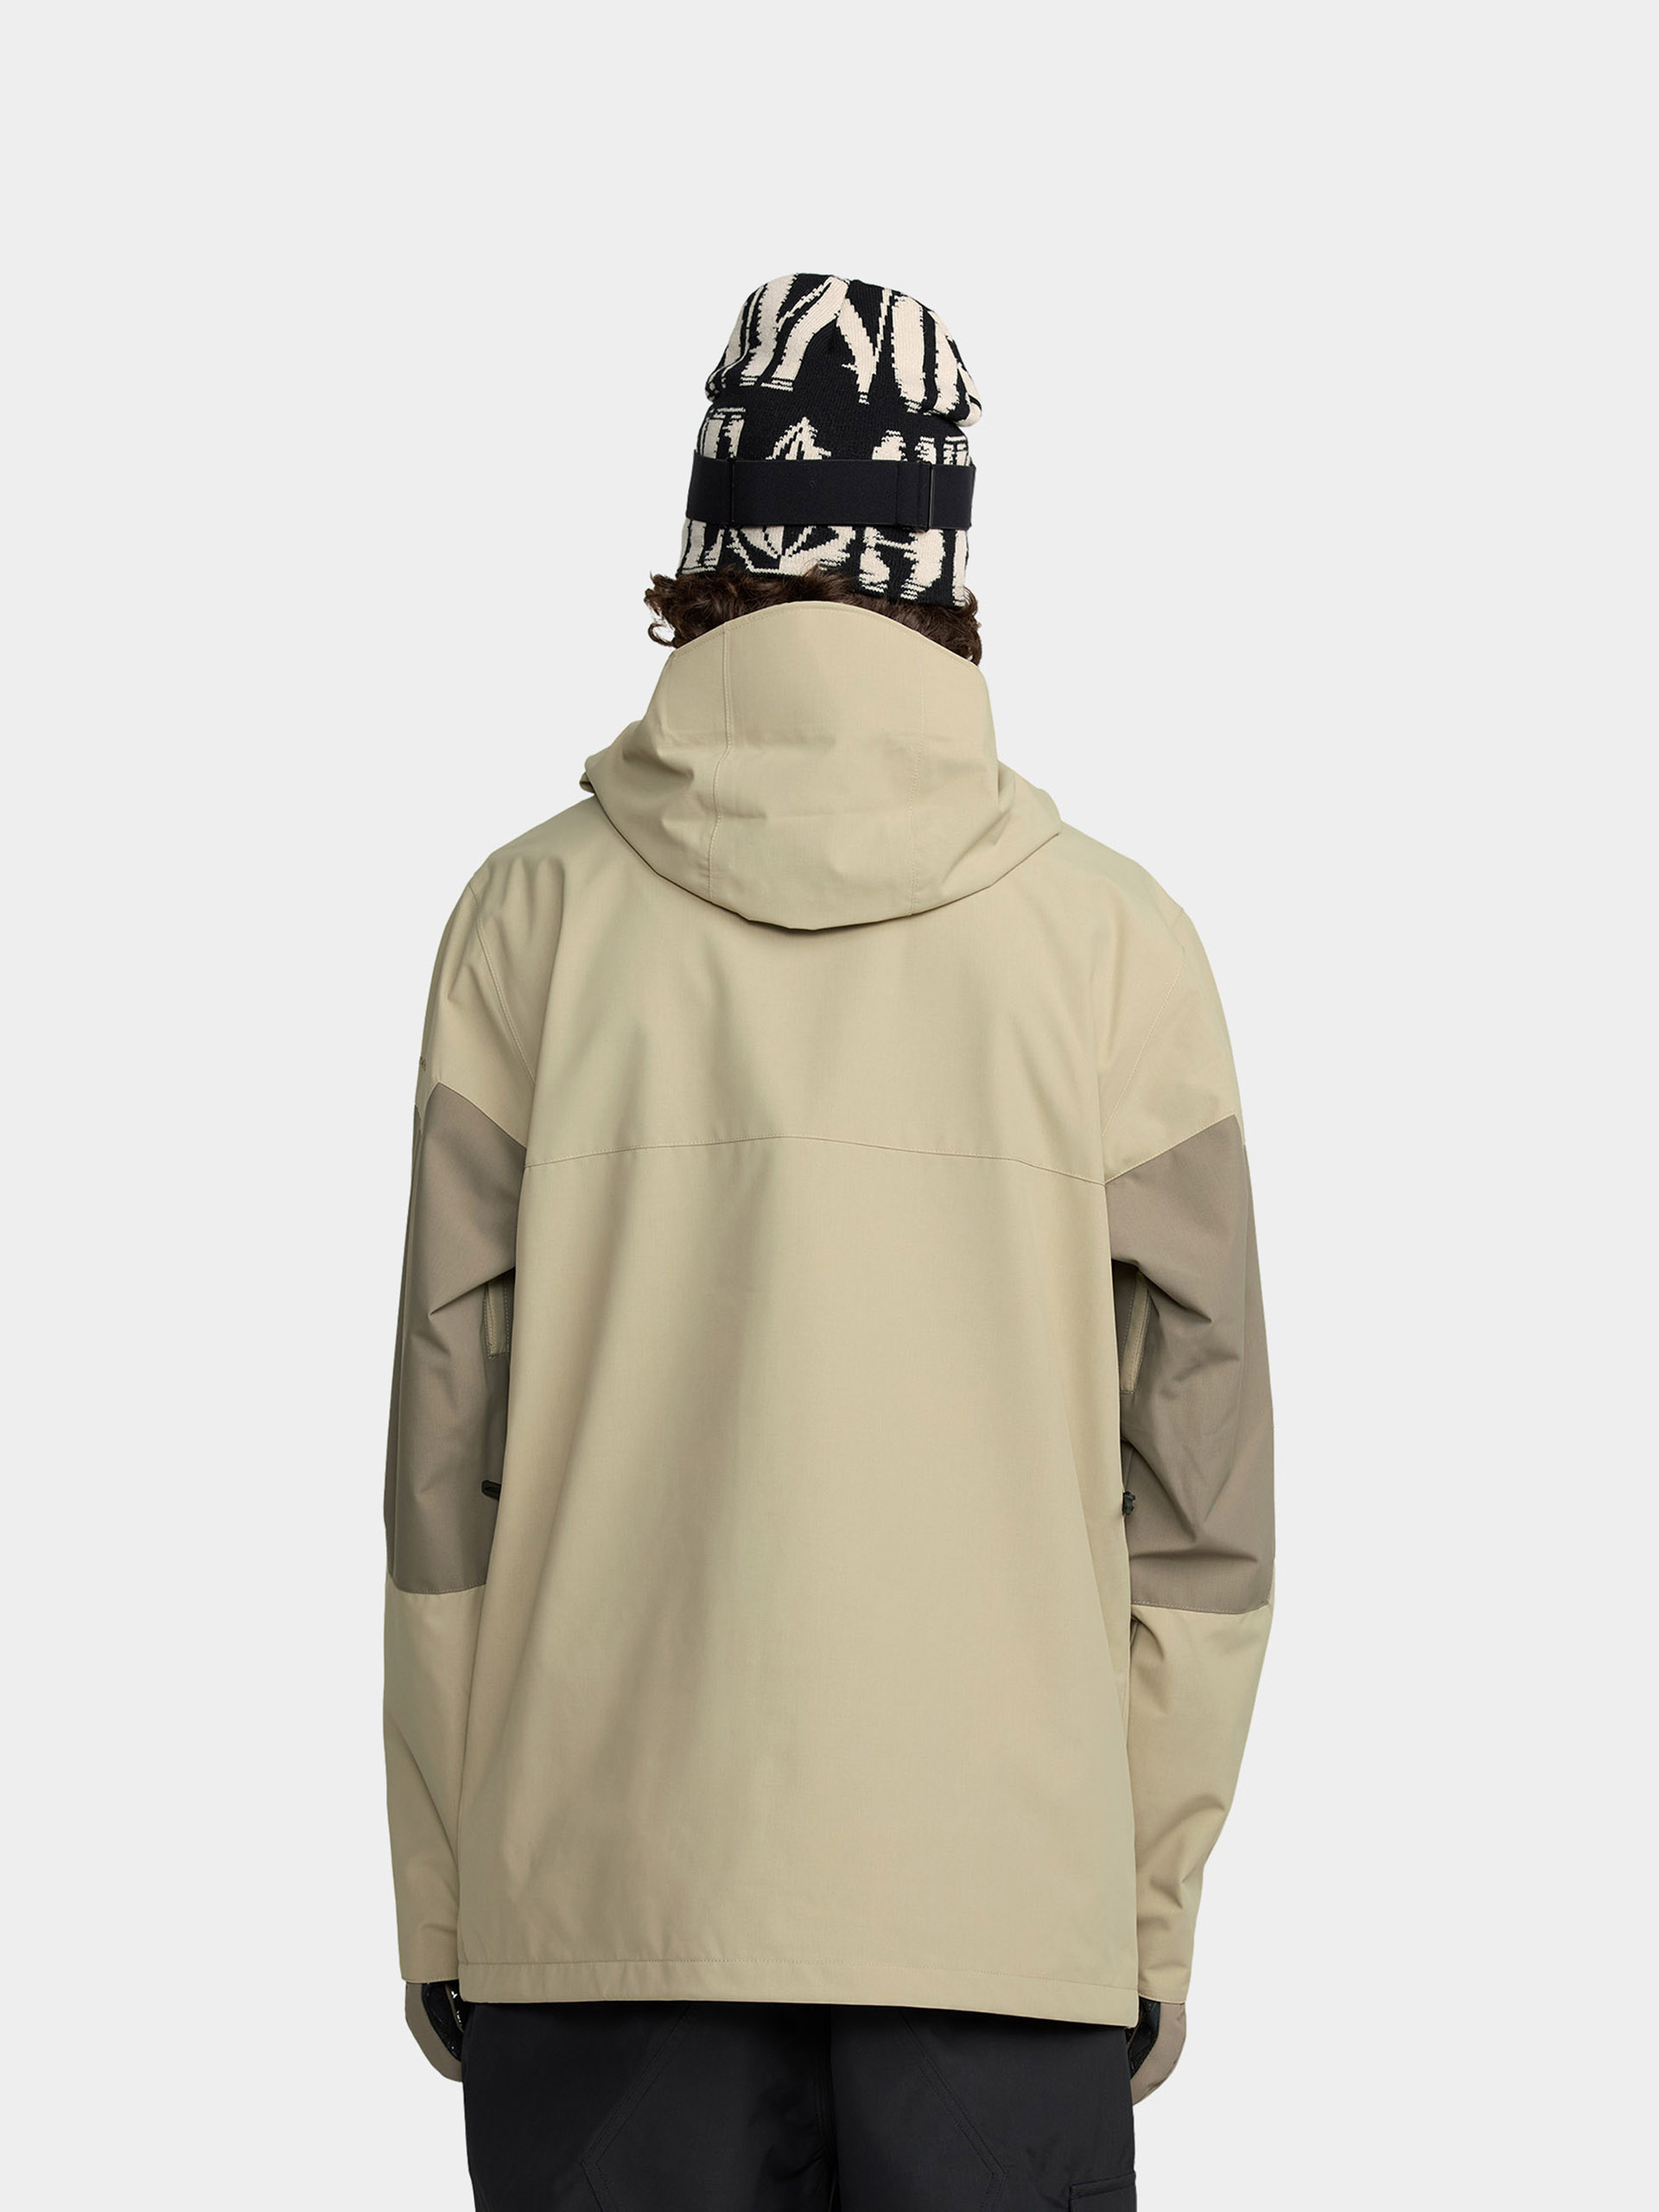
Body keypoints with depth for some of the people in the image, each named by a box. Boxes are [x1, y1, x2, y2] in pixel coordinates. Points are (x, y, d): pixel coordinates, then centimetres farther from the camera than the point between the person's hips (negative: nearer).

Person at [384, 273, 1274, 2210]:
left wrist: (439, 1901, 9)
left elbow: (446, 1453, 1)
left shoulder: (537, 915, 1)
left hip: (604, 1889, 0)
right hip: (1001, 1895, 0)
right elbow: (1201, 1463, 1)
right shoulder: (1110, 937, 1)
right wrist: (1153, 1900, 10)